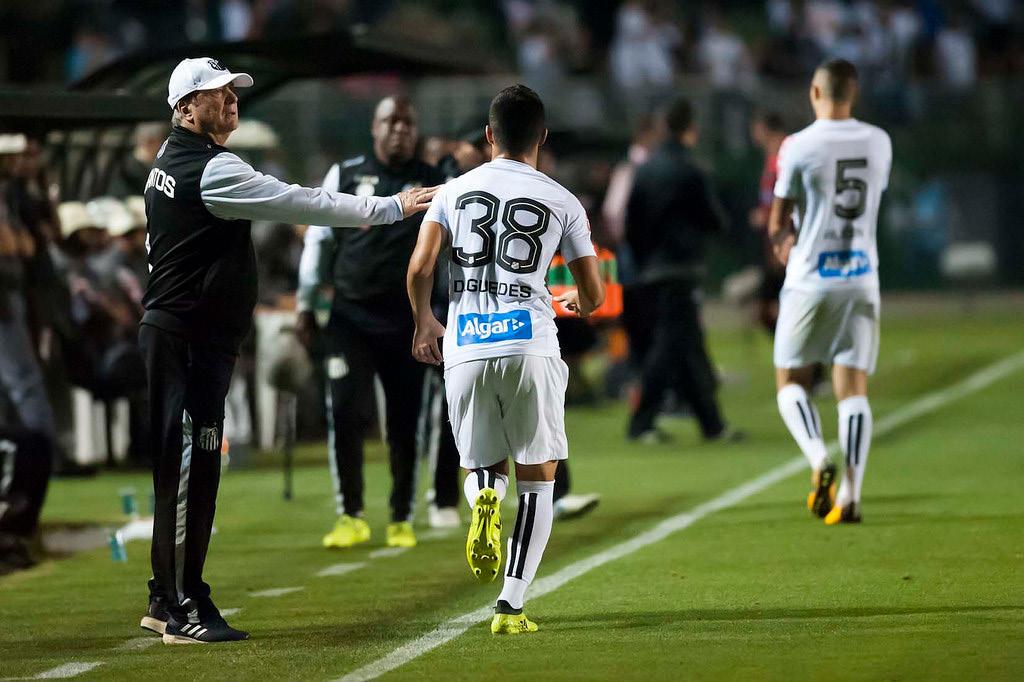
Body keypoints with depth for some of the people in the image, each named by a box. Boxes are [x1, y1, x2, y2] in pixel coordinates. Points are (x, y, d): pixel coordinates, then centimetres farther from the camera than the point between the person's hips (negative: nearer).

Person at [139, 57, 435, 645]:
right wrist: (389, 208, -15)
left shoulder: (168, 163, 15)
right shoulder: (211, 170, -16)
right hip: (190, 338, -10)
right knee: (191, 464, -9)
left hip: (170, 328, 10)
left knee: (182, 464, 13)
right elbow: (302, 204, -19)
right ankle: (183, 608, -9)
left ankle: (166, 600, 18)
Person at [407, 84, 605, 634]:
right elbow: (593, 294, 8)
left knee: (481, 464, 20)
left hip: (465, 349, 2)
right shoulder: (561, 202, 6)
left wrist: (423, 323, 17)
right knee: (536, 480, 8)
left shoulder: (456, 191, 9)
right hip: (529, 347, -2)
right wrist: (575, 303, 32)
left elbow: (420, 267, -1)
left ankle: (482, 498, -18)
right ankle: (511, 605, -3)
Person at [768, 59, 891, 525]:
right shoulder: (879, 143, 4)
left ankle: (818, 457, -15)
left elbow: (777, 227, -4)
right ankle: (851, 492, -8)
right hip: (861, 279, 3)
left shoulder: (799, 147, -10)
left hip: (810, 279, -3)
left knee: (791, 381, 10)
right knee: (853, 386, 3)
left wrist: (784, 242, 20)